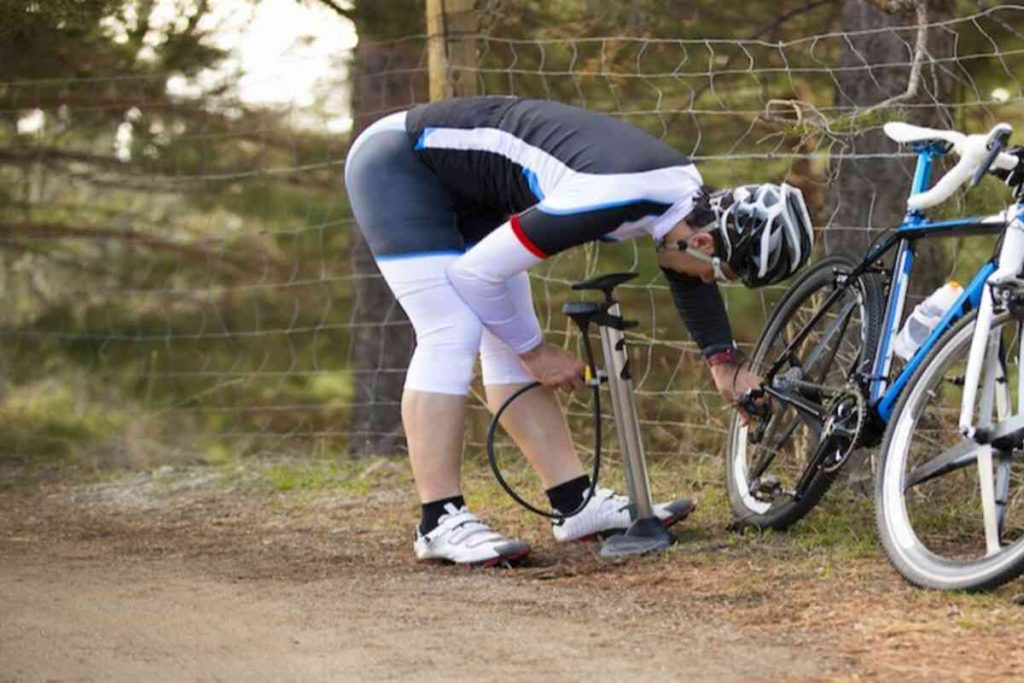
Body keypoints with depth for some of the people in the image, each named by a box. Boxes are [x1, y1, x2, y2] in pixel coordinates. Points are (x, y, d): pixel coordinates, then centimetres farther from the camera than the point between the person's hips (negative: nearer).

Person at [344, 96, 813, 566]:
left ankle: (576, 503, 4)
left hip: (465, 187, 9)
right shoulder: (611, 198, -35)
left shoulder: (685, 190, -8)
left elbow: (689, 280, 18)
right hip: (396, 164, -9)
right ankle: (440, 524, -14)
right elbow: (476, 272, -27)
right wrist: (536, 351, -13)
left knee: (508, 344, 4)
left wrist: (724, 365, 13)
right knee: (453, 334, -17)